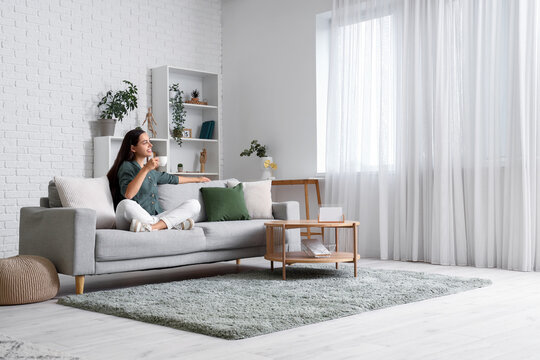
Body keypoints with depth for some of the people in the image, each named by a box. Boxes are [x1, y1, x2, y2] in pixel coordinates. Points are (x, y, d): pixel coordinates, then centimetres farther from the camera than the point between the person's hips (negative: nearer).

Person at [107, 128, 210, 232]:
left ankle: (153, 227, -31)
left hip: (154, 218, 7)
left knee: (194, 204, -8)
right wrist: (145, 169, -19)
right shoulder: (127, 166, 1)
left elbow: (172, 179, 41)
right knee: (126, 204, -40)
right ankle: (175, 224, -30)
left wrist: (197, 179, 51)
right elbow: (128, 194, -19)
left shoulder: (151, 172, 24)